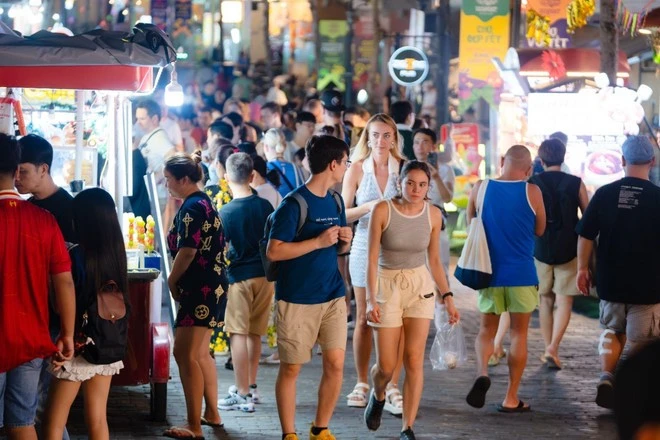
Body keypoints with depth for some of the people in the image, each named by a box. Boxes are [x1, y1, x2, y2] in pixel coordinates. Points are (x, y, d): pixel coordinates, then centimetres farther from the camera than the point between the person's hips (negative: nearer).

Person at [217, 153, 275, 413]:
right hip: (264, 275, 5)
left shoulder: (226, 212, -11)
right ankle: (251, 387, 26)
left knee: (238, 334, -2)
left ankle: (242, 395, -4)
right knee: (255, 333, 16)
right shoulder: (265, 206, 1)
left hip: (239, 277, -5)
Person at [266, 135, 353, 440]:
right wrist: (318, 242, -21)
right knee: (291, 368, 3)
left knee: (335, 363, 2)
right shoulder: (294, 204, -13)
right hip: (297, 299, -6)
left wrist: (345, 241, -2)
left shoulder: (336, 202, 10)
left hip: (332, 297, 6)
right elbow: (274, 251, -17)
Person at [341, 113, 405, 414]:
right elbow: (343, 214, -1)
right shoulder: (357, 170, 2)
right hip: (365, 248, 1)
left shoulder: (404, 168, 2)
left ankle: (392, 388, 1)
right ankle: (361, 384, 18)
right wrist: (368, 207, -18)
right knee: (364, 318, 6)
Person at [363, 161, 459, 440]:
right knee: (386, 366, 1)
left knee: (414, 360, -6)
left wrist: (447, 297, 2)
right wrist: (371, 299, -18)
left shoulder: (433, 215, -3)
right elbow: (372, 258, -11)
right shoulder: (383, 210, -13)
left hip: (421, 286, 2)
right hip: (387, 286, -2)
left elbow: (434, 260, 8)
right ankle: (377, 396, 37)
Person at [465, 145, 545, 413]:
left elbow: (470, 223, 10)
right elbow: (540, 230, 3)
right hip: (522, 273, -2)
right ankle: (511, 398, 10)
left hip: (490, 272, 2)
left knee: (487, 328, 15)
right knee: (519, 333, 9)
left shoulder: (480, 188, -3)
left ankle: (482, 372, -13)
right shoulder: (532, 192, -8)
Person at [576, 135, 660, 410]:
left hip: (610, 281, 2)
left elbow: (585, 235, 0)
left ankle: (606, 376, 1)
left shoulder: (605, 194, -3)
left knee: (612, 330, 21)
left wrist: (582, 268, 10)